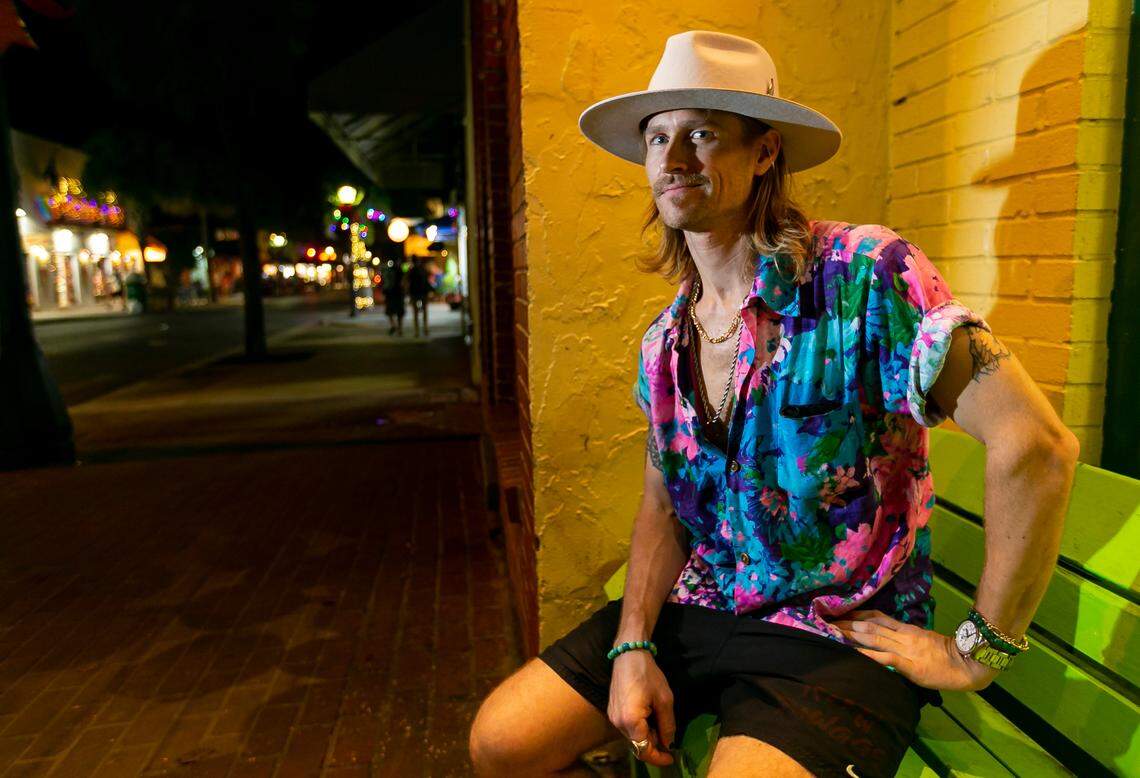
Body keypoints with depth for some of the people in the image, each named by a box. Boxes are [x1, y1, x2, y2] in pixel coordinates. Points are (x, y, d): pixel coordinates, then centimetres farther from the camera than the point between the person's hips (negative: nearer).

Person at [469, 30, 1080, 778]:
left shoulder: (864, 274, -18)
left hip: (840, 638, -5)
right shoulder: (663, 342, 3)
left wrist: (977, 652, -14)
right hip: (696, 611, 6)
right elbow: (663, 506, 10)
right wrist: (634, 645, -5)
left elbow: (1036, 442, -22)